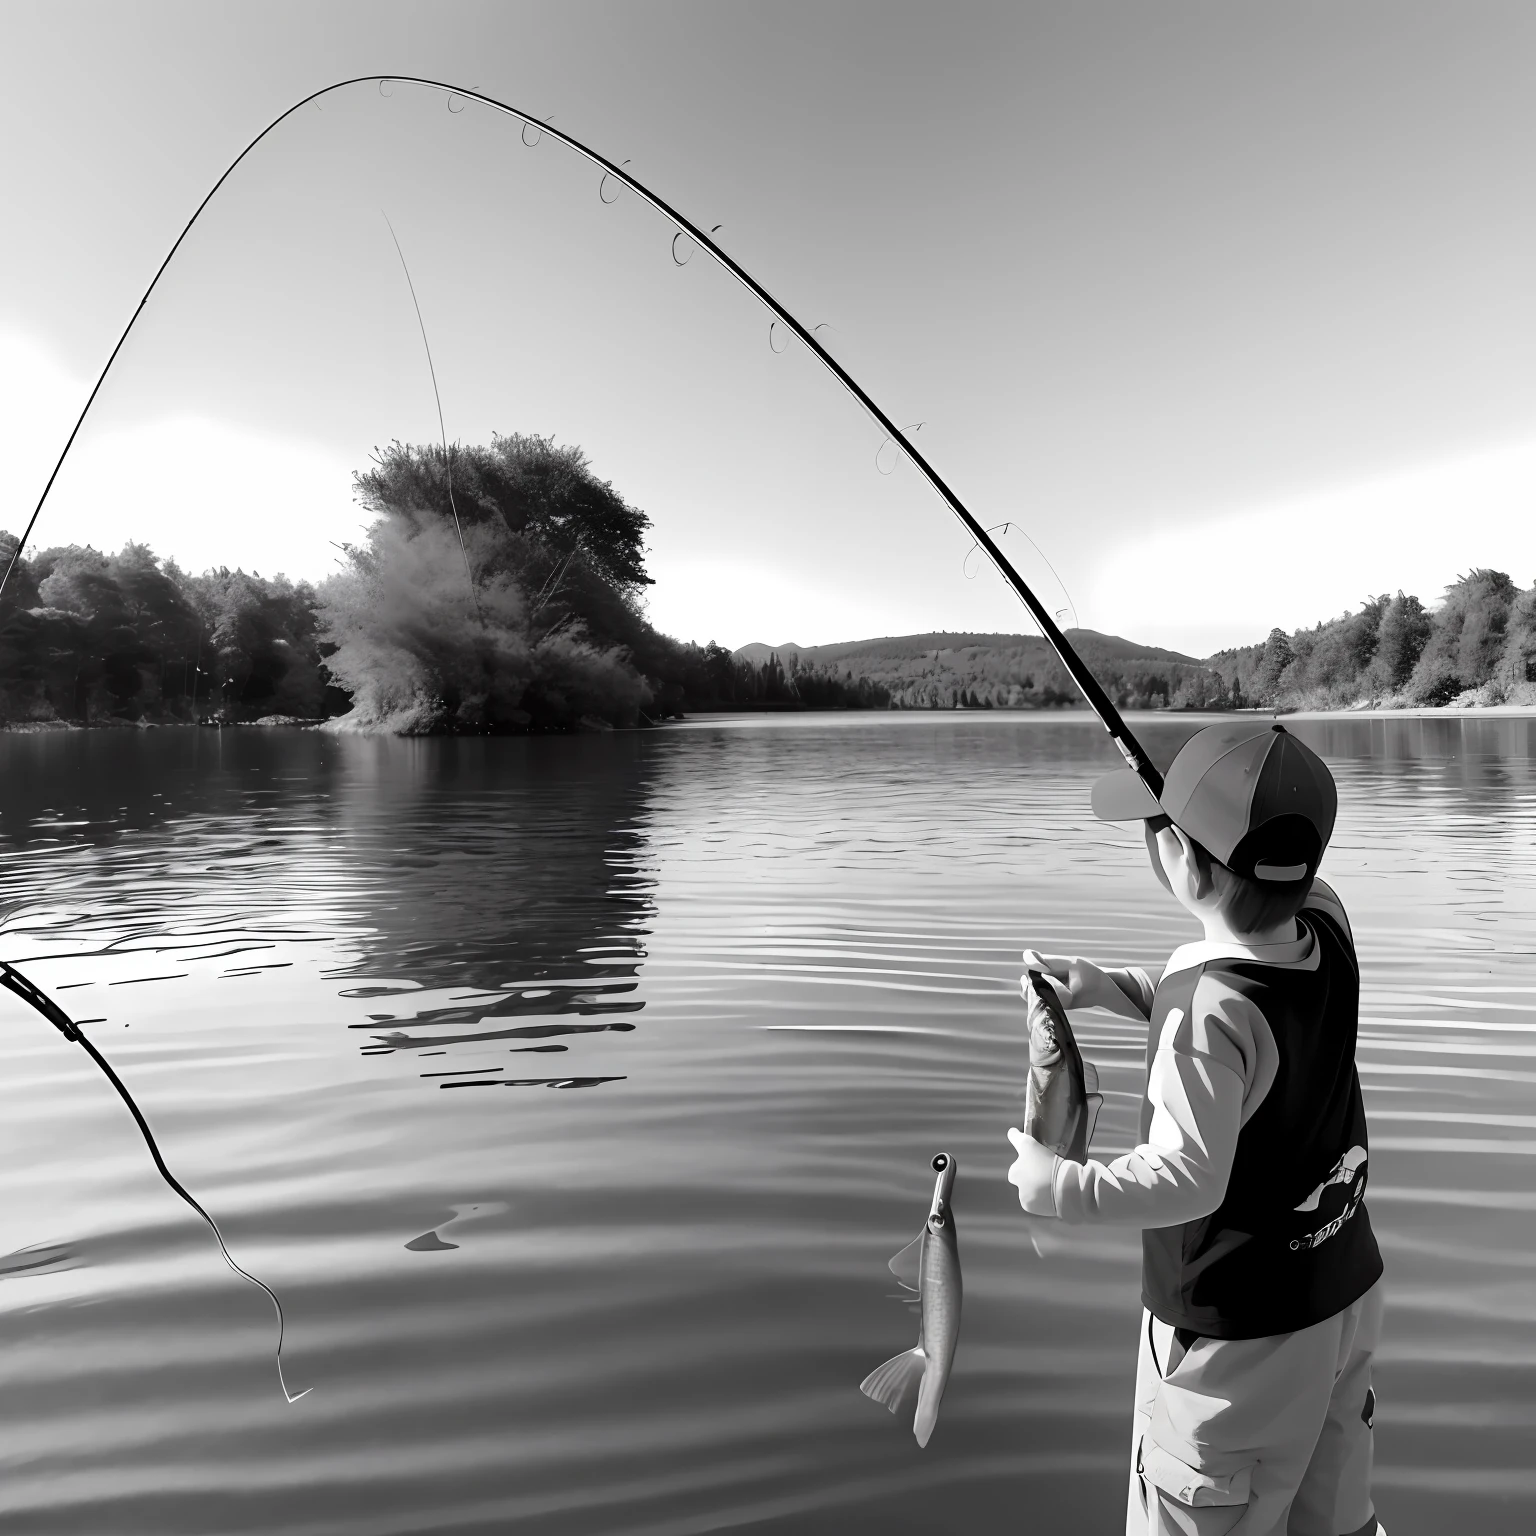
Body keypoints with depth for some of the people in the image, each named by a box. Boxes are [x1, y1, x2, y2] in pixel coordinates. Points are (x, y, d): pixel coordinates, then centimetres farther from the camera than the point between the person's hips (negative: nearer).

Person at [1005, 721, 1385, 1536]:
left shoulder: (1208, 1013, -32)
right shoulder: (1327, 928, -11)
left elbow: (1189, 1179, -31)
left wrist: (1061, 1187, -19)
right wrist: (1114, 988, -2)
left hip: (1238, 1337, -7)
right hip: (1345, 1294, 7)